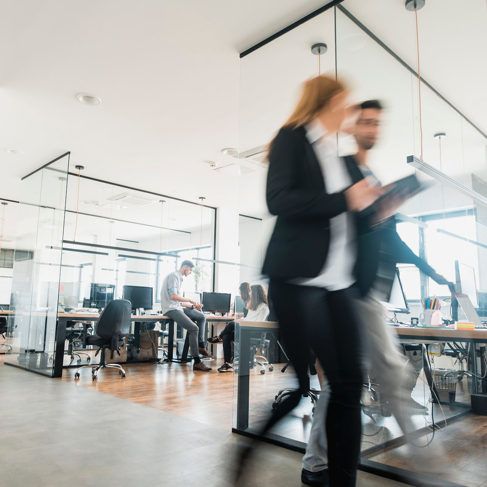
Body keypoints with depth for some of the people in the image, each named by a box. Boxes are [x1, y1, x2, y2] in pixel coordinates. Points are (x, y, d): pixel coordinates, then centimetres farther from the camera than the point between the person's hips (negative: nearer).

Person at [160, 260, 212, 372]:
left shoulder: (179, 278, 22)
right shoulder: (173, 276, -9)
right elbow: (173, 296, -22)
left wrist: (193, 306, 10)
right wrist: (190, 300, -12)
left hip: (177, 307, 10)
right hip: (170, 309, -10)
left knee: (202, 317, 12)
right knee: (194, 328, -22)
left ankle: (201, 346, 9)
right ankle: (197, 362, -22)